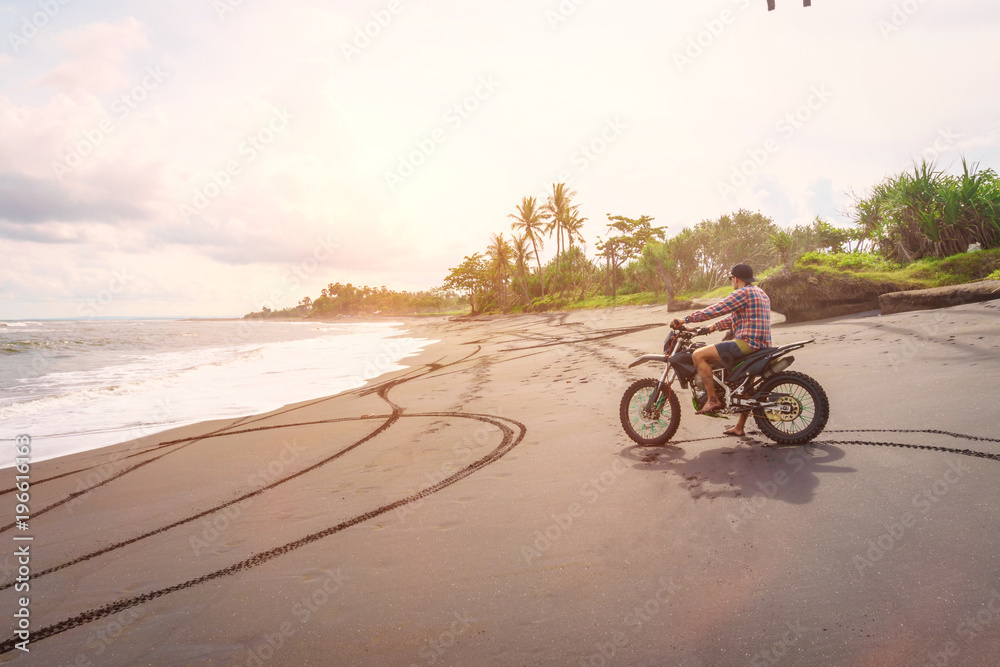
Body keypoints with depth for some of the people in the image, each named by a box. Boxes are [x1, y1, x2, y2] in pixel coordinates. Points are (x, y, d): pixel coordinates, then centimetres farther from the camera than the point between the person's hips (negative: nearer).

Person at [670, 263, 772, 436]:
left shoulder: (743, 293, -10)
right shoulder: (760, 293, 22)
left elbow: (715, 310, -16)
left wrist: (685, 320, -13)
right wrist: (714, 327, 26)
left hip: (747, 343, -11)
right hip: (762, 346, 11)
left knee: (698, 355, -14)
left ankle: (713, 399, -12)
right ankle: (739, 427, 39)